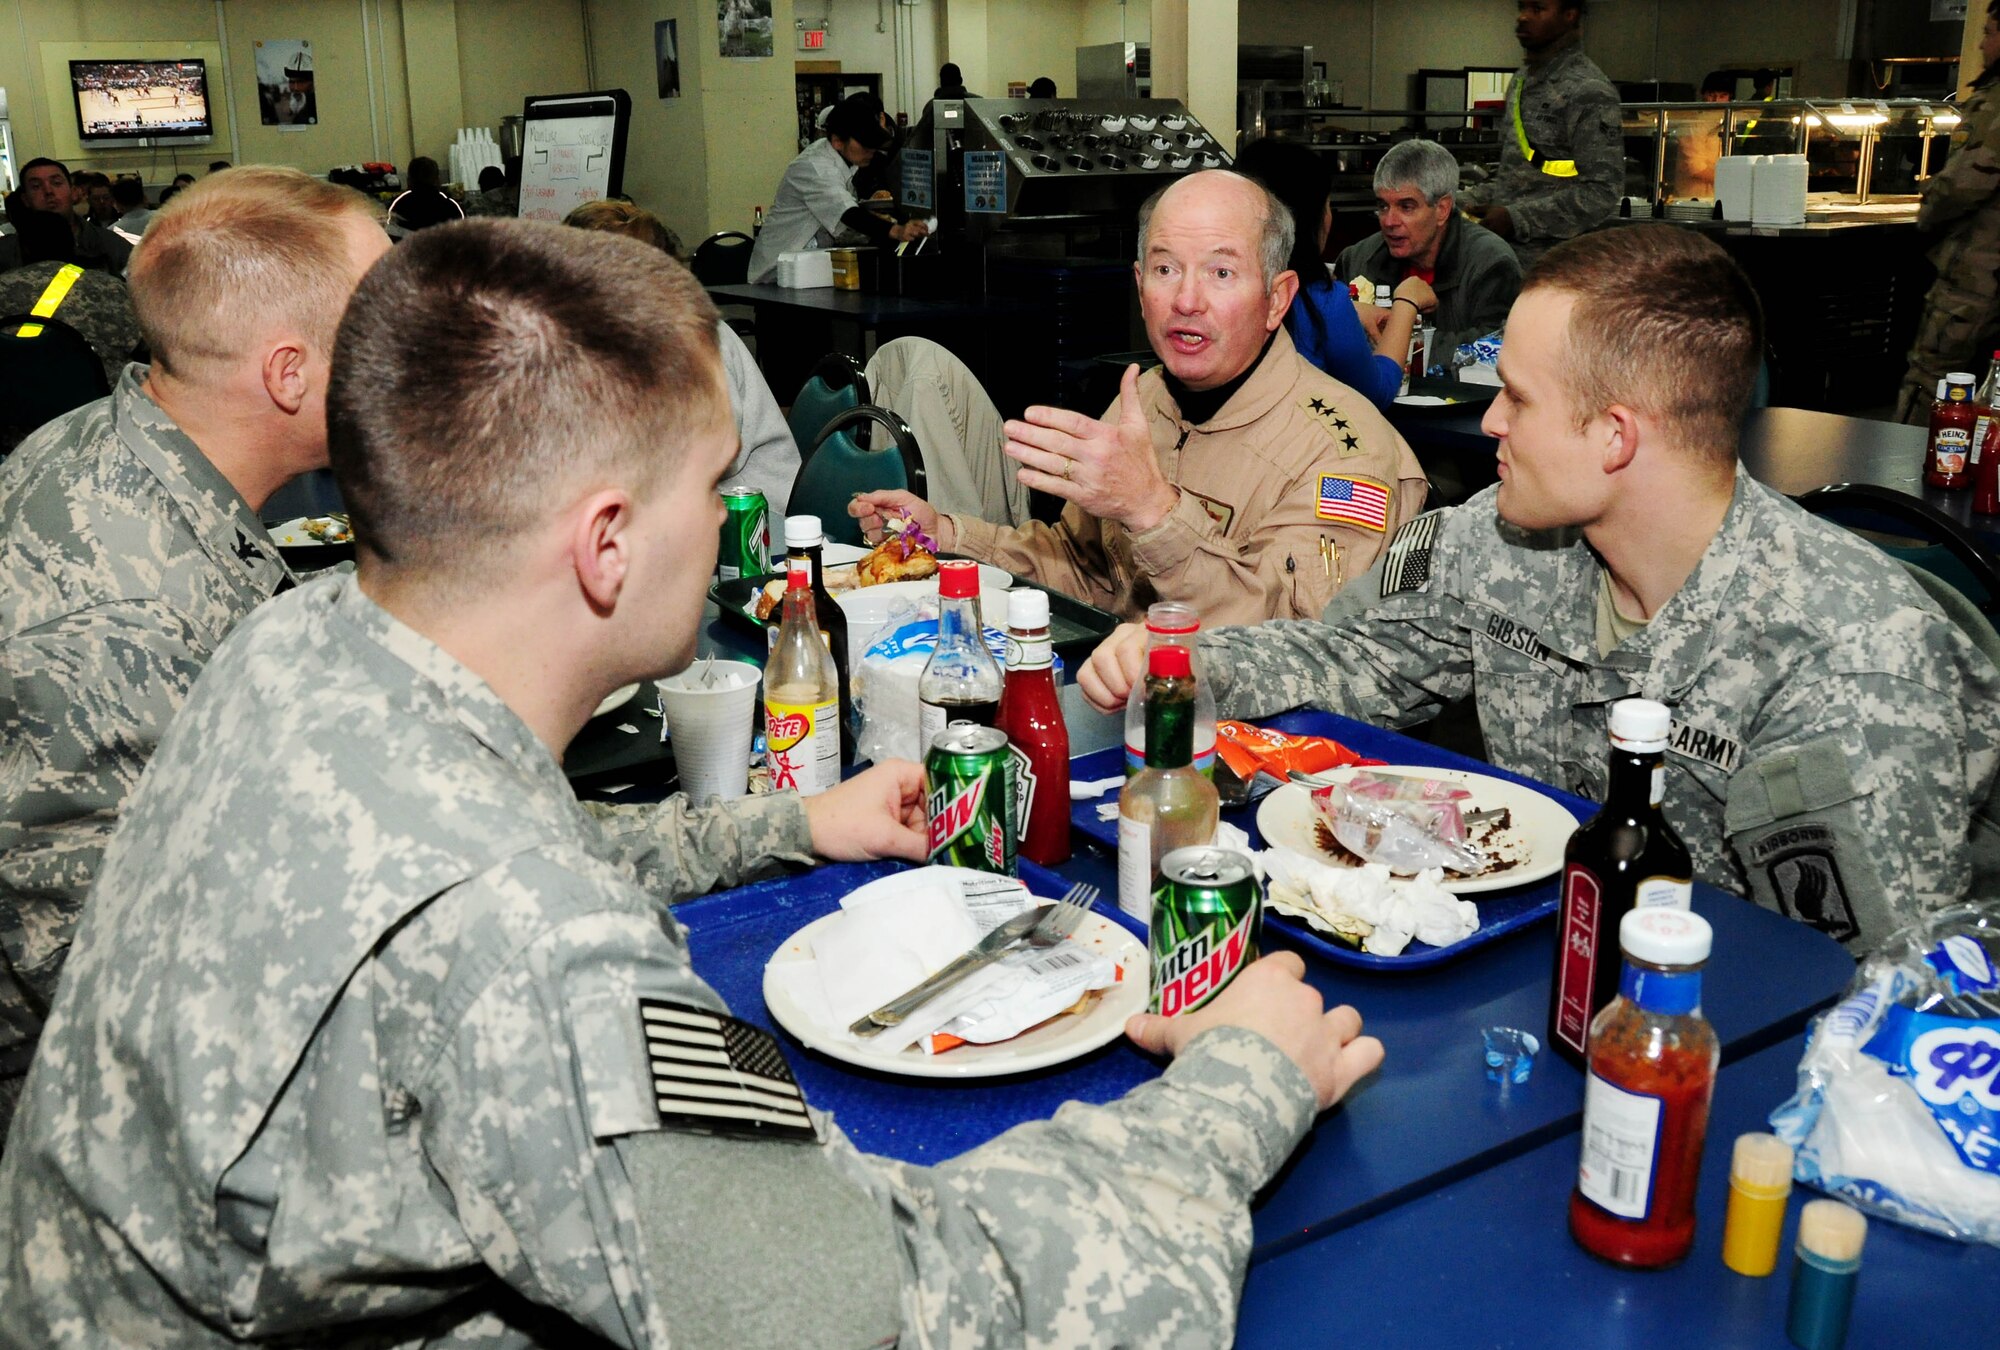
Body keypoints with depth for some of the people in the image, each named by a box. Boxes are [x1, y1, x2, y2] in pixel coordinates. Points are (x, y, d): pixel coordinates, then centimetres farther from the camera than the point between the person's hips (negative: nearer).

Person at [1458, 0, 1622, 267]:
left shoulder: (1589, 91, -11)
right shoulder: (1521, 80, 15)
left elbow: (1602, 192, -17)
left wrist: (1516, 218, -20)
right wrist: (1465, 201, 5)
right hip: (1503, 253, 8)